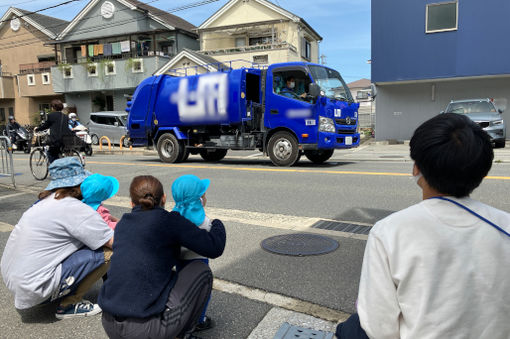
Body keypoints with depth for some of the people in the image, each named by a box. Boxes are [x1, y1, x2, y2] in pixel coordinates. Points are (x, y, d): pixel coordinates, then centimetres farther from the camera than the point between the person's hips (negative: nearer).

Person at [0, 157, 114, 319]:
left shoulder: (46, 201, 9)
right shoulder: (75, 209, -18)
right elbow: (116, 242, -16)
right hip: (33, 289, -9)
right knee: (107, 251, -13)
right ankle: (68, 305, 0)